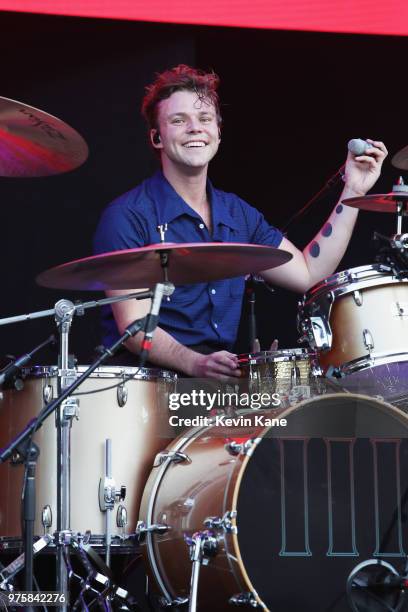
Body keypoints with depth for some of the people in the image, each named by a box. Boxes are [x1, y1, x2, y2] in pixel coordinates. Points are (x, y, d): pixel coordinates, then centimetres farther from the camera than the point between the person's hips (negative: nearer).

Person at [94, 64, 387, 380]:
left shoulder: (238, 215, 15)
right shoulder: (127, 217, -8)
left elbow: (309, 274, 11)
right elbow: (134, 328, -15)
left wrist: (354, 191, 8)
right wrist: (195, 363, -33)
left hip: (222, 376, 6)